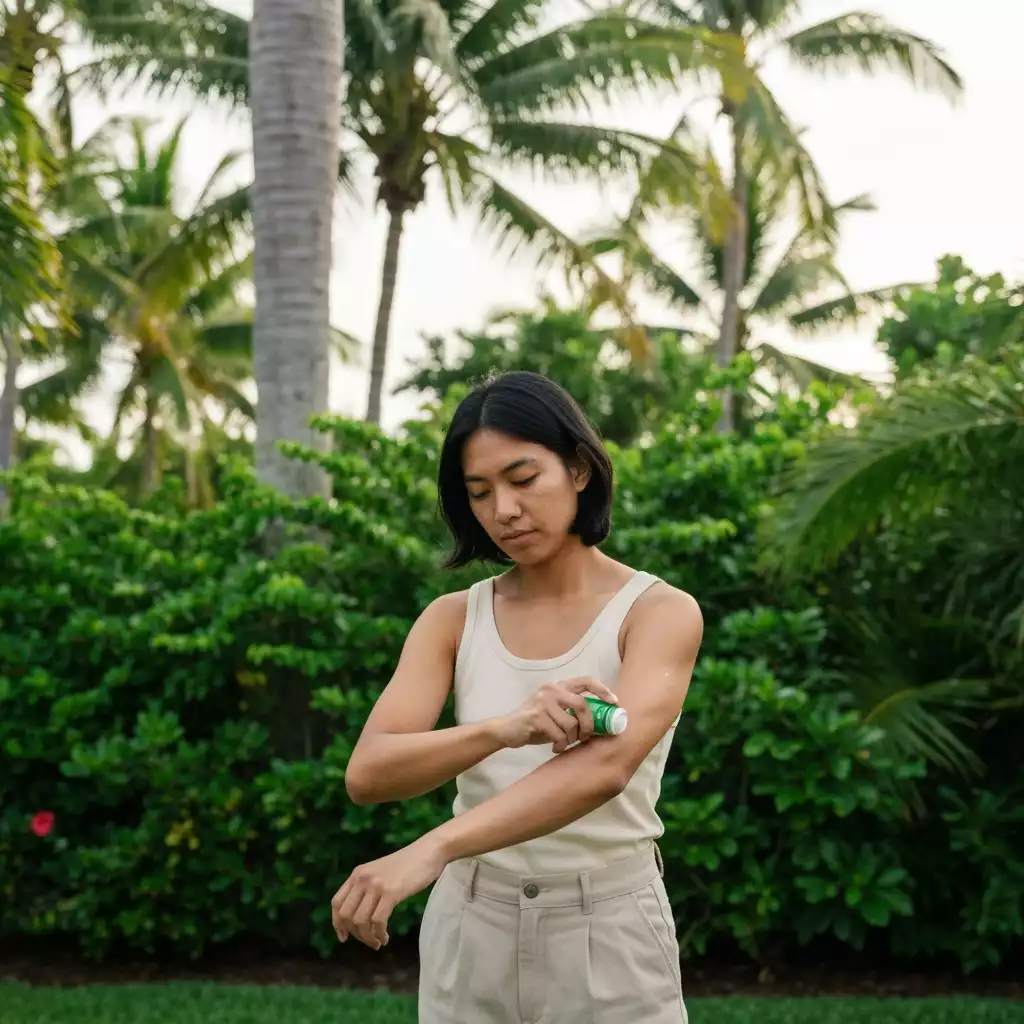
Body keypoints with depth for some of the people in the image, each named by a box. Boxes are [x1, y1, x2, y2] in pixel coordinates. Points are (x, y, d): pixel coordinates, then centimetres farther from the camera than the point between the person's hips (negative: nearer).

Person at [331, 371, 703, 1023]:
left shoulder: (660, 611, -9)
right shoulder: (453, 620, 1)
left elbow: (605, 765, -27)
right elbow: (367, 773, -13)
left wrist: (429, 852, -39)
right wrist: (502, 728, -31)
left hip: (608, 935, -3)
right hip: (471, 930, 3)